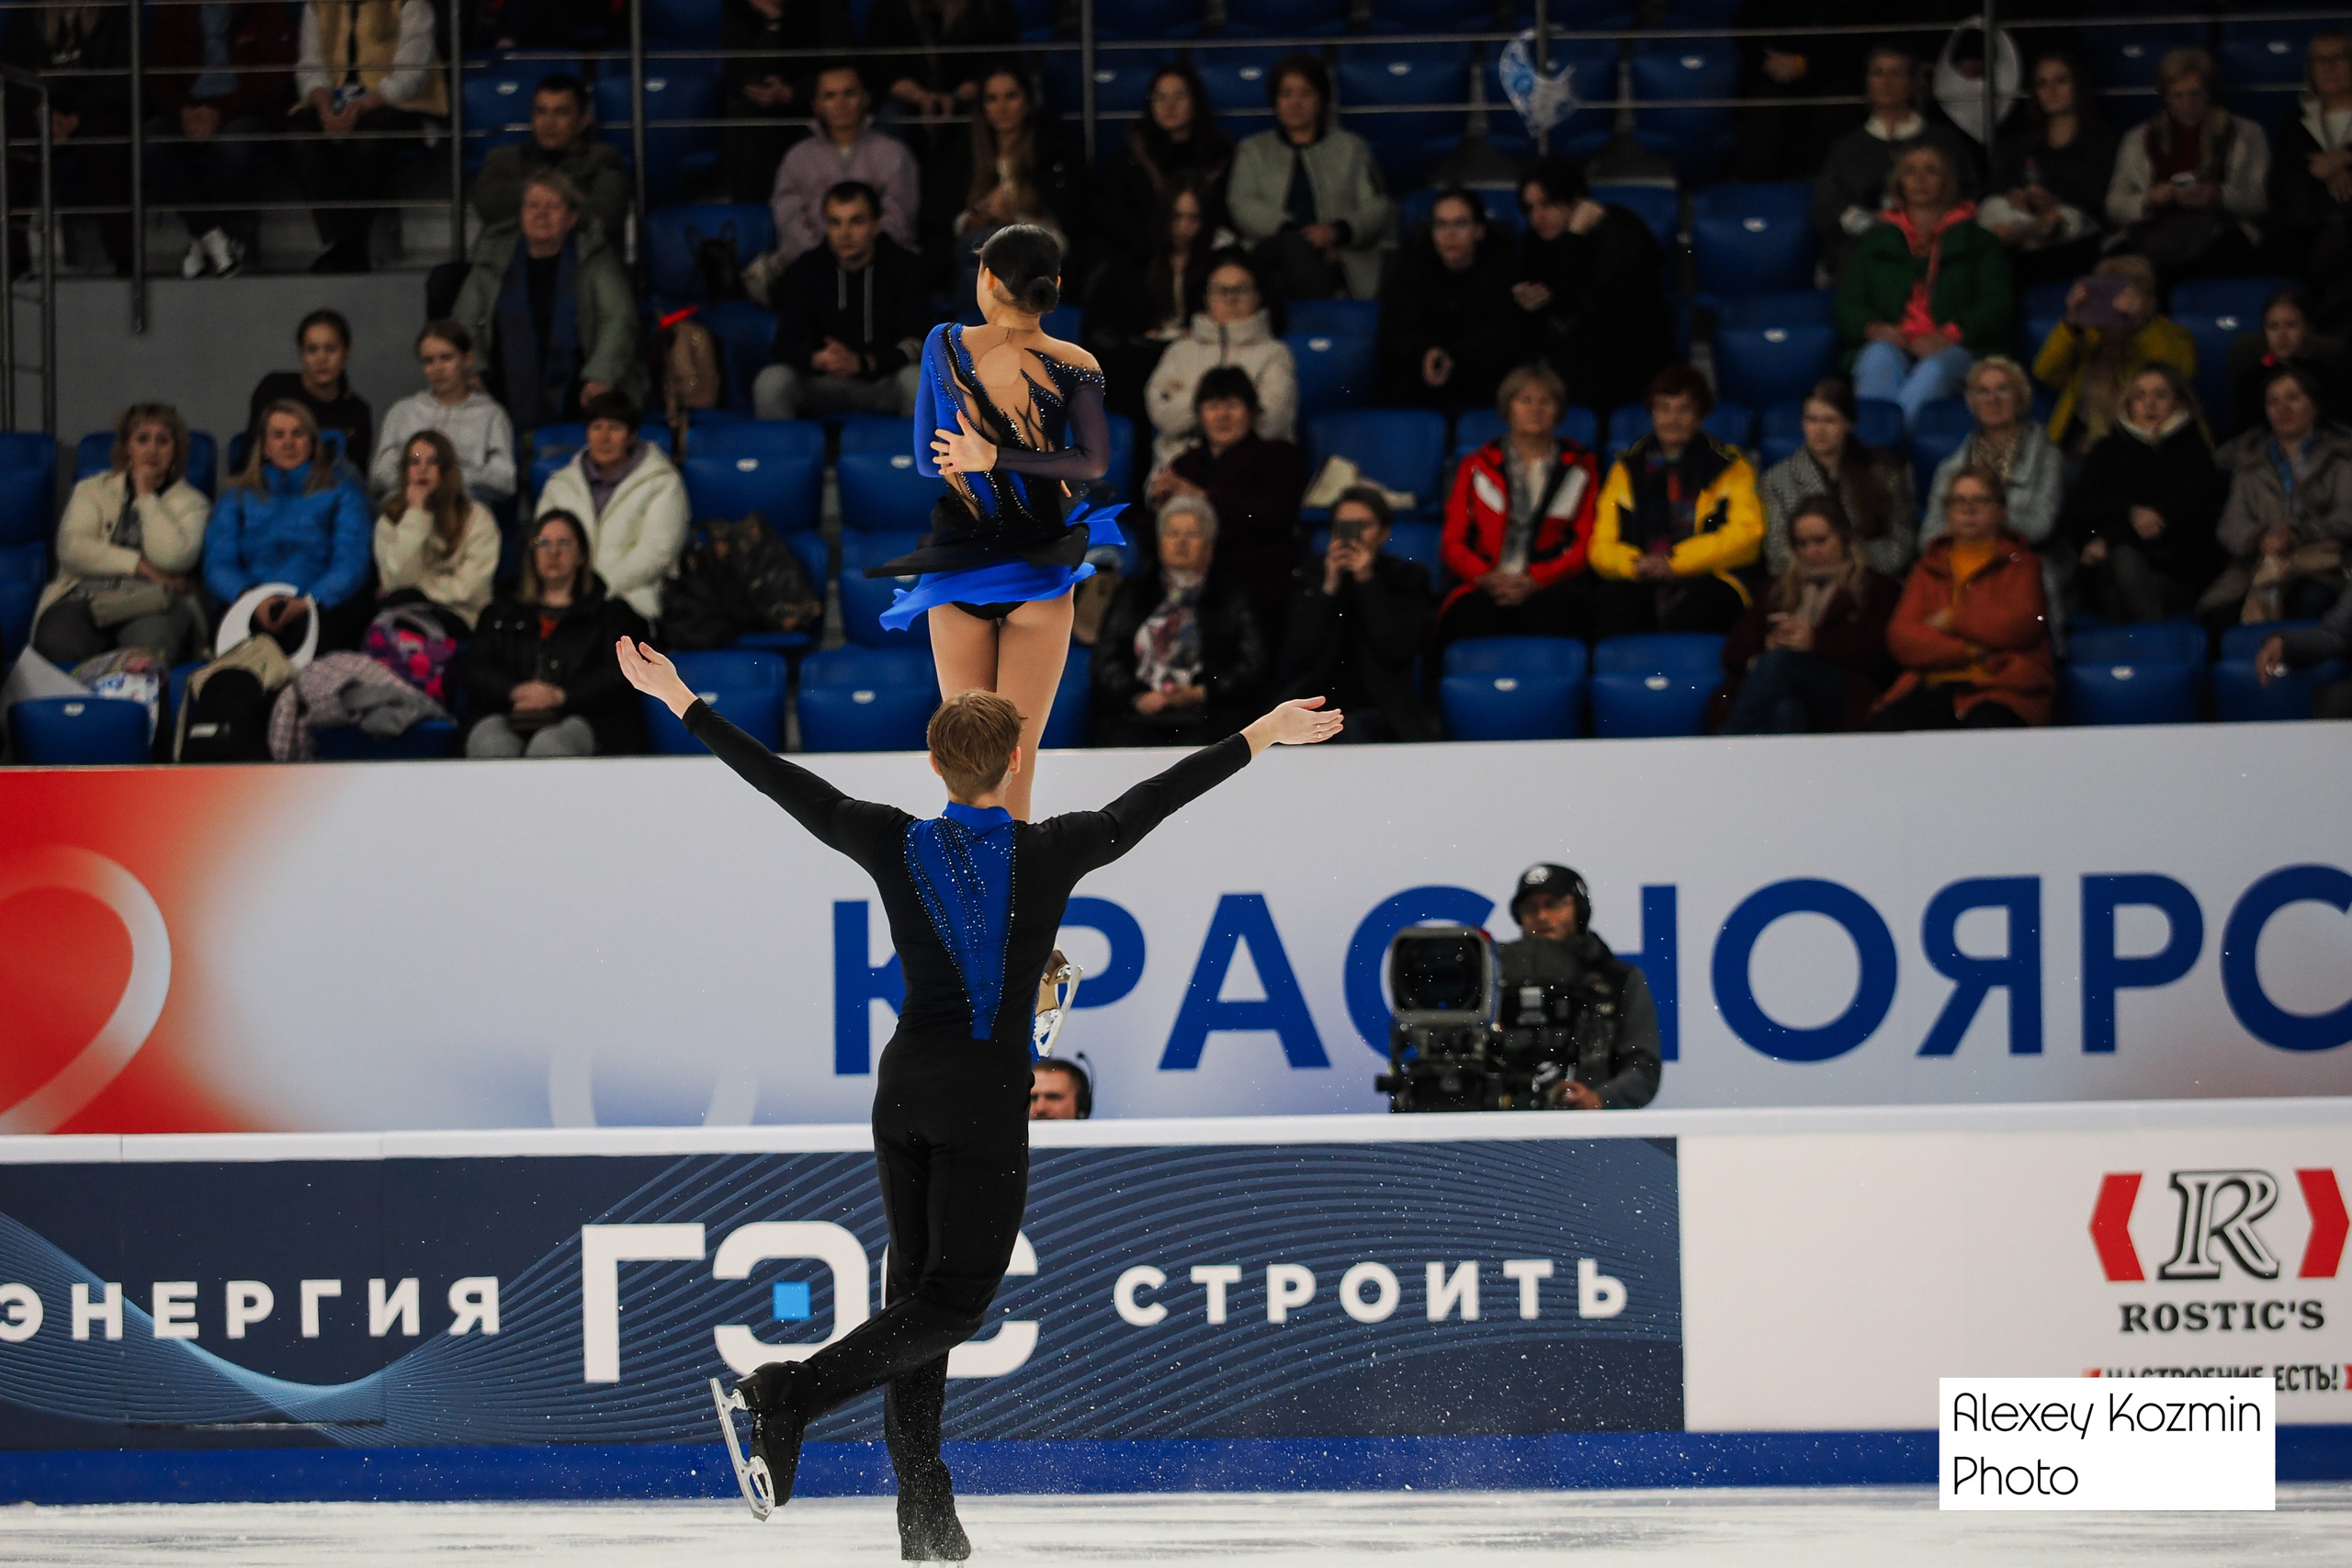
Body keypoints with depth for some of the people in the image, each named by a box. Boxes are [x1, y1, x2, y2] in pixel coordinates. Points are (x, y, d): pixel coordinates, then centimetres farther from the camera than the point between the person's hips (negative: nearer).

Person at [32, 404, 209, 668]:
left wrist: (146, 495, 5)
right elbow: (70, 549, 4)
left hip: (152, 604, -1)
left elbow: (171, 558, -5)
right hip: (86, 596, 1)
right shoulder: (91, 490, 22)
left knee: (151, 641, -41)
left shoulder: (190, 502, 17)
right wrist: (139, 565, -4)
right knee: (55, 644, -36)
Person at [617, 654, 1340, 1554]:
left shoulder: (896, 845, -2)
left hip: (904, 1087, 4)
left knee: (916, 1289, 9)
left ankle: (925, 1513, 6)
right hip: (987, 1099, -4)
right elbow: (1150, 804, -3)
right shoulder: (1048, 854, -9)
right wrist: (1259, 737, 5)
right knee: (956, 1301, -3)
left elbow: (780, 781, 3)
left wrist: (682, 703, 11)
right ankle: (795, 1393, -25)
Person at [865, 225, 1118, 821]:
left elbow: (925, 460, 2)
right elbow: (1094, 462, -16)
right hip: (1038, 578, -1)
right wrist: (995, 460, -16)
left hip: (957, 577, 1)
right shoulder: (1075, 367, -8)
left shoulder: (945, 347, -4)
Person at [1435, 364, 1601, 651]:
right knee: (1472, 615, -37)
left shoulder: (1581, 468, 19)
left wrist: (1533, 580, -9)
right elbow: (1452, 543, 12)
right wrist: (1487, 577, -11)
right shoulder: (1478, 467, 20)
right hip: (1484, 588, 0)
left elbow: (1585, 546, 9)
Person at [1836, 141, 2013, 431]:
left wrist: (1950, 335, -12)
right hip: (1888, 344, 1)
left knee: (1934, 368, -39)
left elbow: (1997, 306, 9)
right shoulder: (1873, 243, 30)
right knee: (1881, 358, -37)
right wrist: (1874, 328, -9)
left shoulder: (1979, 242, 24)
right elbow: (1848, 304, 18)